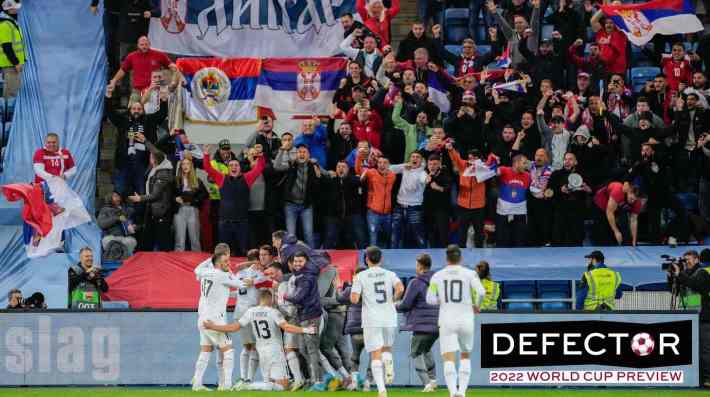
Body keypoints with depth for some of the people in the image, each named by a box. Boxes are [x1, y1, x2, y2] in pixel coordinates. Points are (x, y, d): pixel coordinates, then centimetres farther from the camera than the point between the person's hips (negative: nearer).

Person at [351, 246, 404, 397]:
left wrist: (353, 293, 14)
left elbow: (354, 299, -8)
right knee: (387, 348, 24)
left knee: (375, 355, -1)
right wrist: (393, 299, 6)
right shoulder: (389, 274, 6)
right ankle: (388, 362, -11)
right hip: (390, 319, 2)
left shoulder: (361, 276, 0)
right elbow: (400, 288, -13)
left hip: (371, 320, -2)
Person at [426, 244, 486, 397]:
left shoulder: (437, 276, 3)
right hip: (466, 320, 0)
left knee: (449, 359, -6)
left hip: (447, 321, 0)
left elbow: (430, 299, -2)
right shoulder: (469, 274, -1)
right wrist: (477, 305, 6)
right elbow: (481, 292, -14)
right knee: (465, 356, 20)